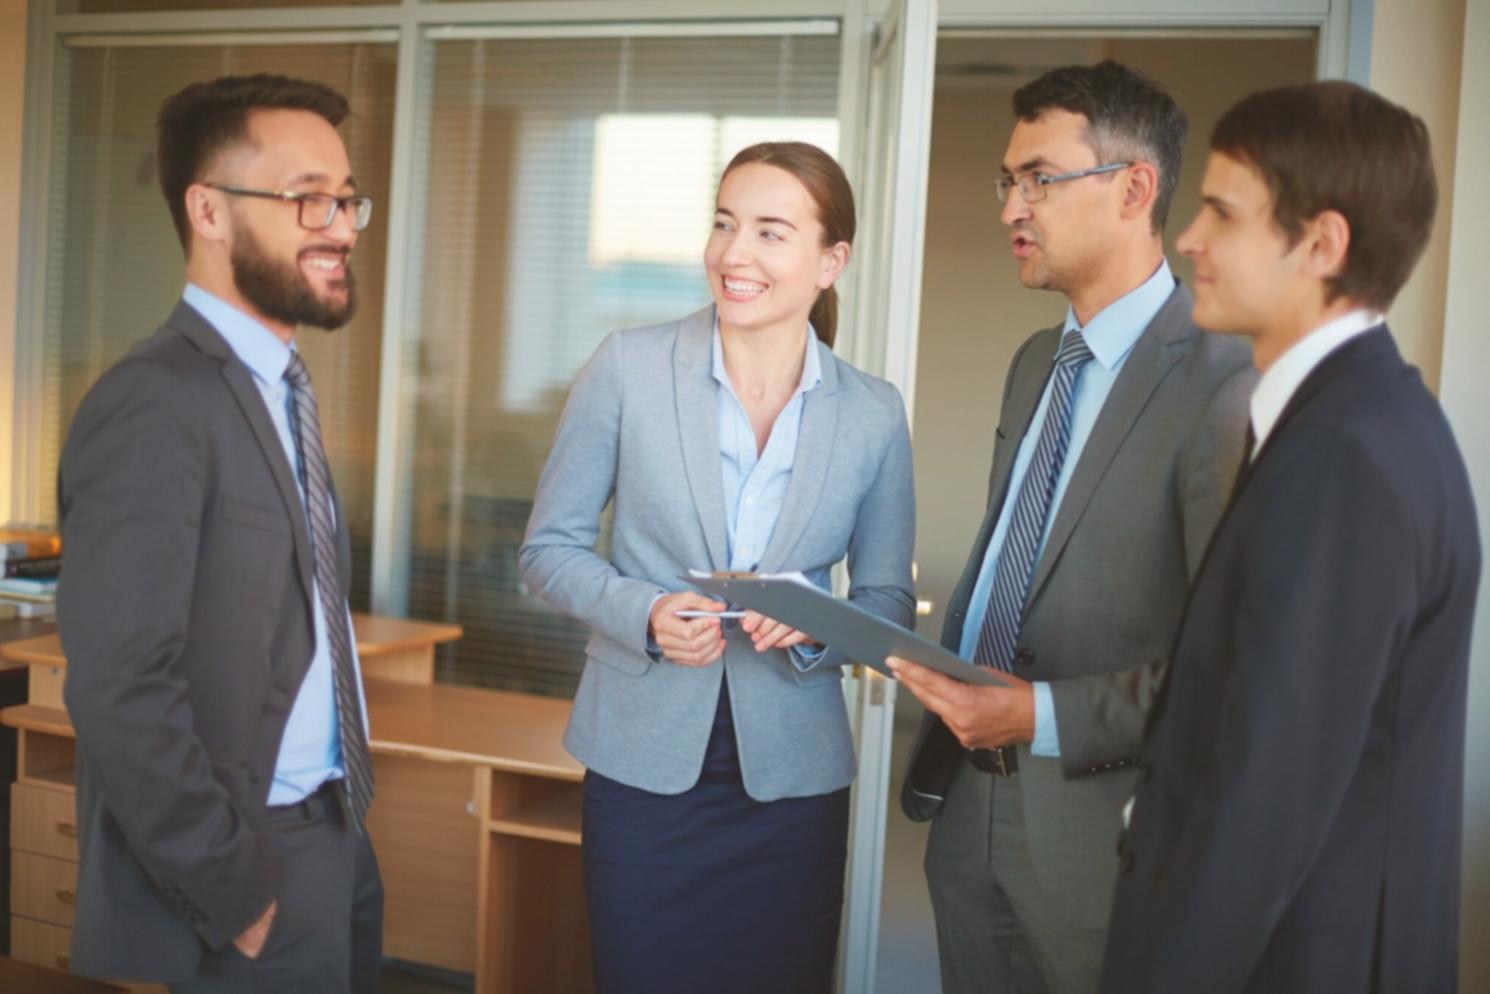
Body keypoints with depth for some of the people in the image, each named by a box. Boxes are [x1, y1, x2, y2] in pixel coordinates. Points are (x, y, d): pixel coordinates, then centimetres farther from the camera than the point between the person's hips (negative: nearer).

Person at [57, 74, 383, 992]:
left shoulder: (274, 387, 10)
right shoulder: (156, 403, -18)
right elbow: (119, 690, -24)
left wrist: (345, 824, 7)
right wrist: (237, 898, -18)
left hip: (333, 842, 8)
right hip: (237, 874, -8)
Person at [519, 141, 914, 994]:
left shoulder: (874, 414, -2)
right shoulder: (628, 368, -6)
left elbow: (888, 599, 6)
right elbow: (551, 548, 0)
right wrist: (645, 613, -18)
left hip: (792, 778, 1)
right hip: (643, 758, -1)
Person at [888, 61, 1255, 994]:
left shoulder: (1222, 383, -17)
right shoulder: (1036, 362, 10)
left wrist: (1045, 716, -20)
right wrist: (952, 685, 4)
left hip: (1095, 820, -7)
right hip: (969, 801, 7)